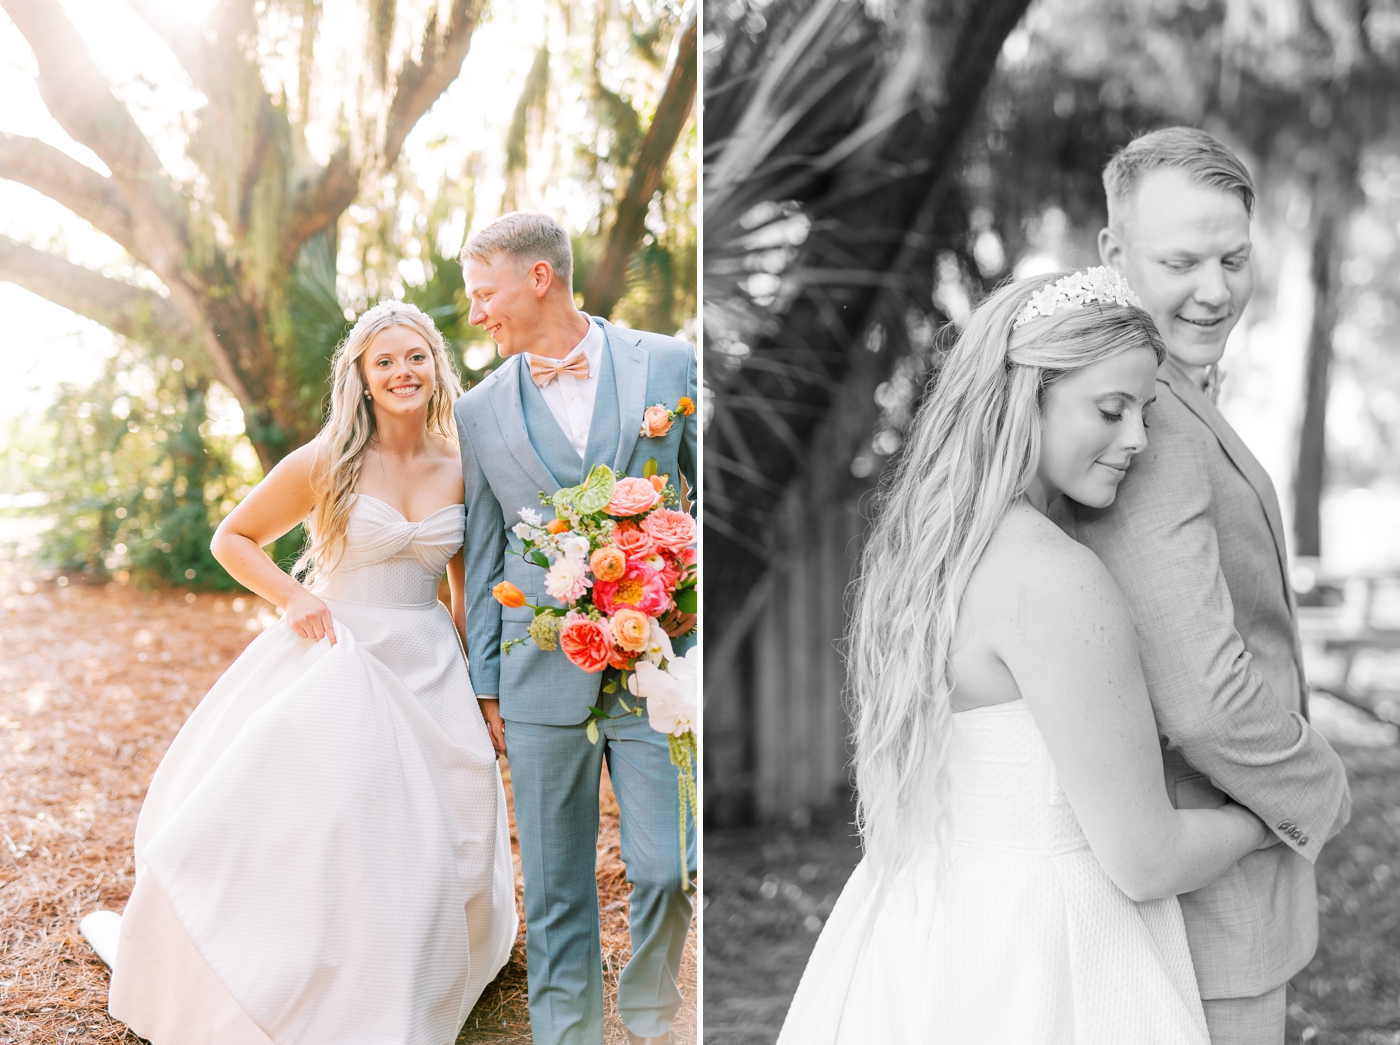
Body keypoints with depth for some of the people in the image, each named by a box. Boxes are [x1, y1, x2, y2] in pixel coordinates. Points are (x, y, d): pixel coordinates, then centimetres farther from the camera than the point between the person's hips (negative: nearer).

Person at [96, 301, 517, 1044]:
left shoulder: (459, 473, 2)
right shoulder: (325, 464, -8)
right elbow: (232, 540, 2)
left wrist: (482, 694, 7)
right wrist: (291, 598, -13)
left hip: (429, 676, 4)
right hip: (337, 668, -4)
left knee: (417, 855, 9)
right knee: (309, 835, -4)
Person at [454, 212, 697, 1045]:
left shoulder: (669, 365, 2)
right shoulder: (481, 411, 8)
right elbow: (483, 556, 12)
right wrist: (487, 684, 11)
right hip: (542, 680, 2)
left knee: (669, 870, -3)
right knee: (555, 891, 7)